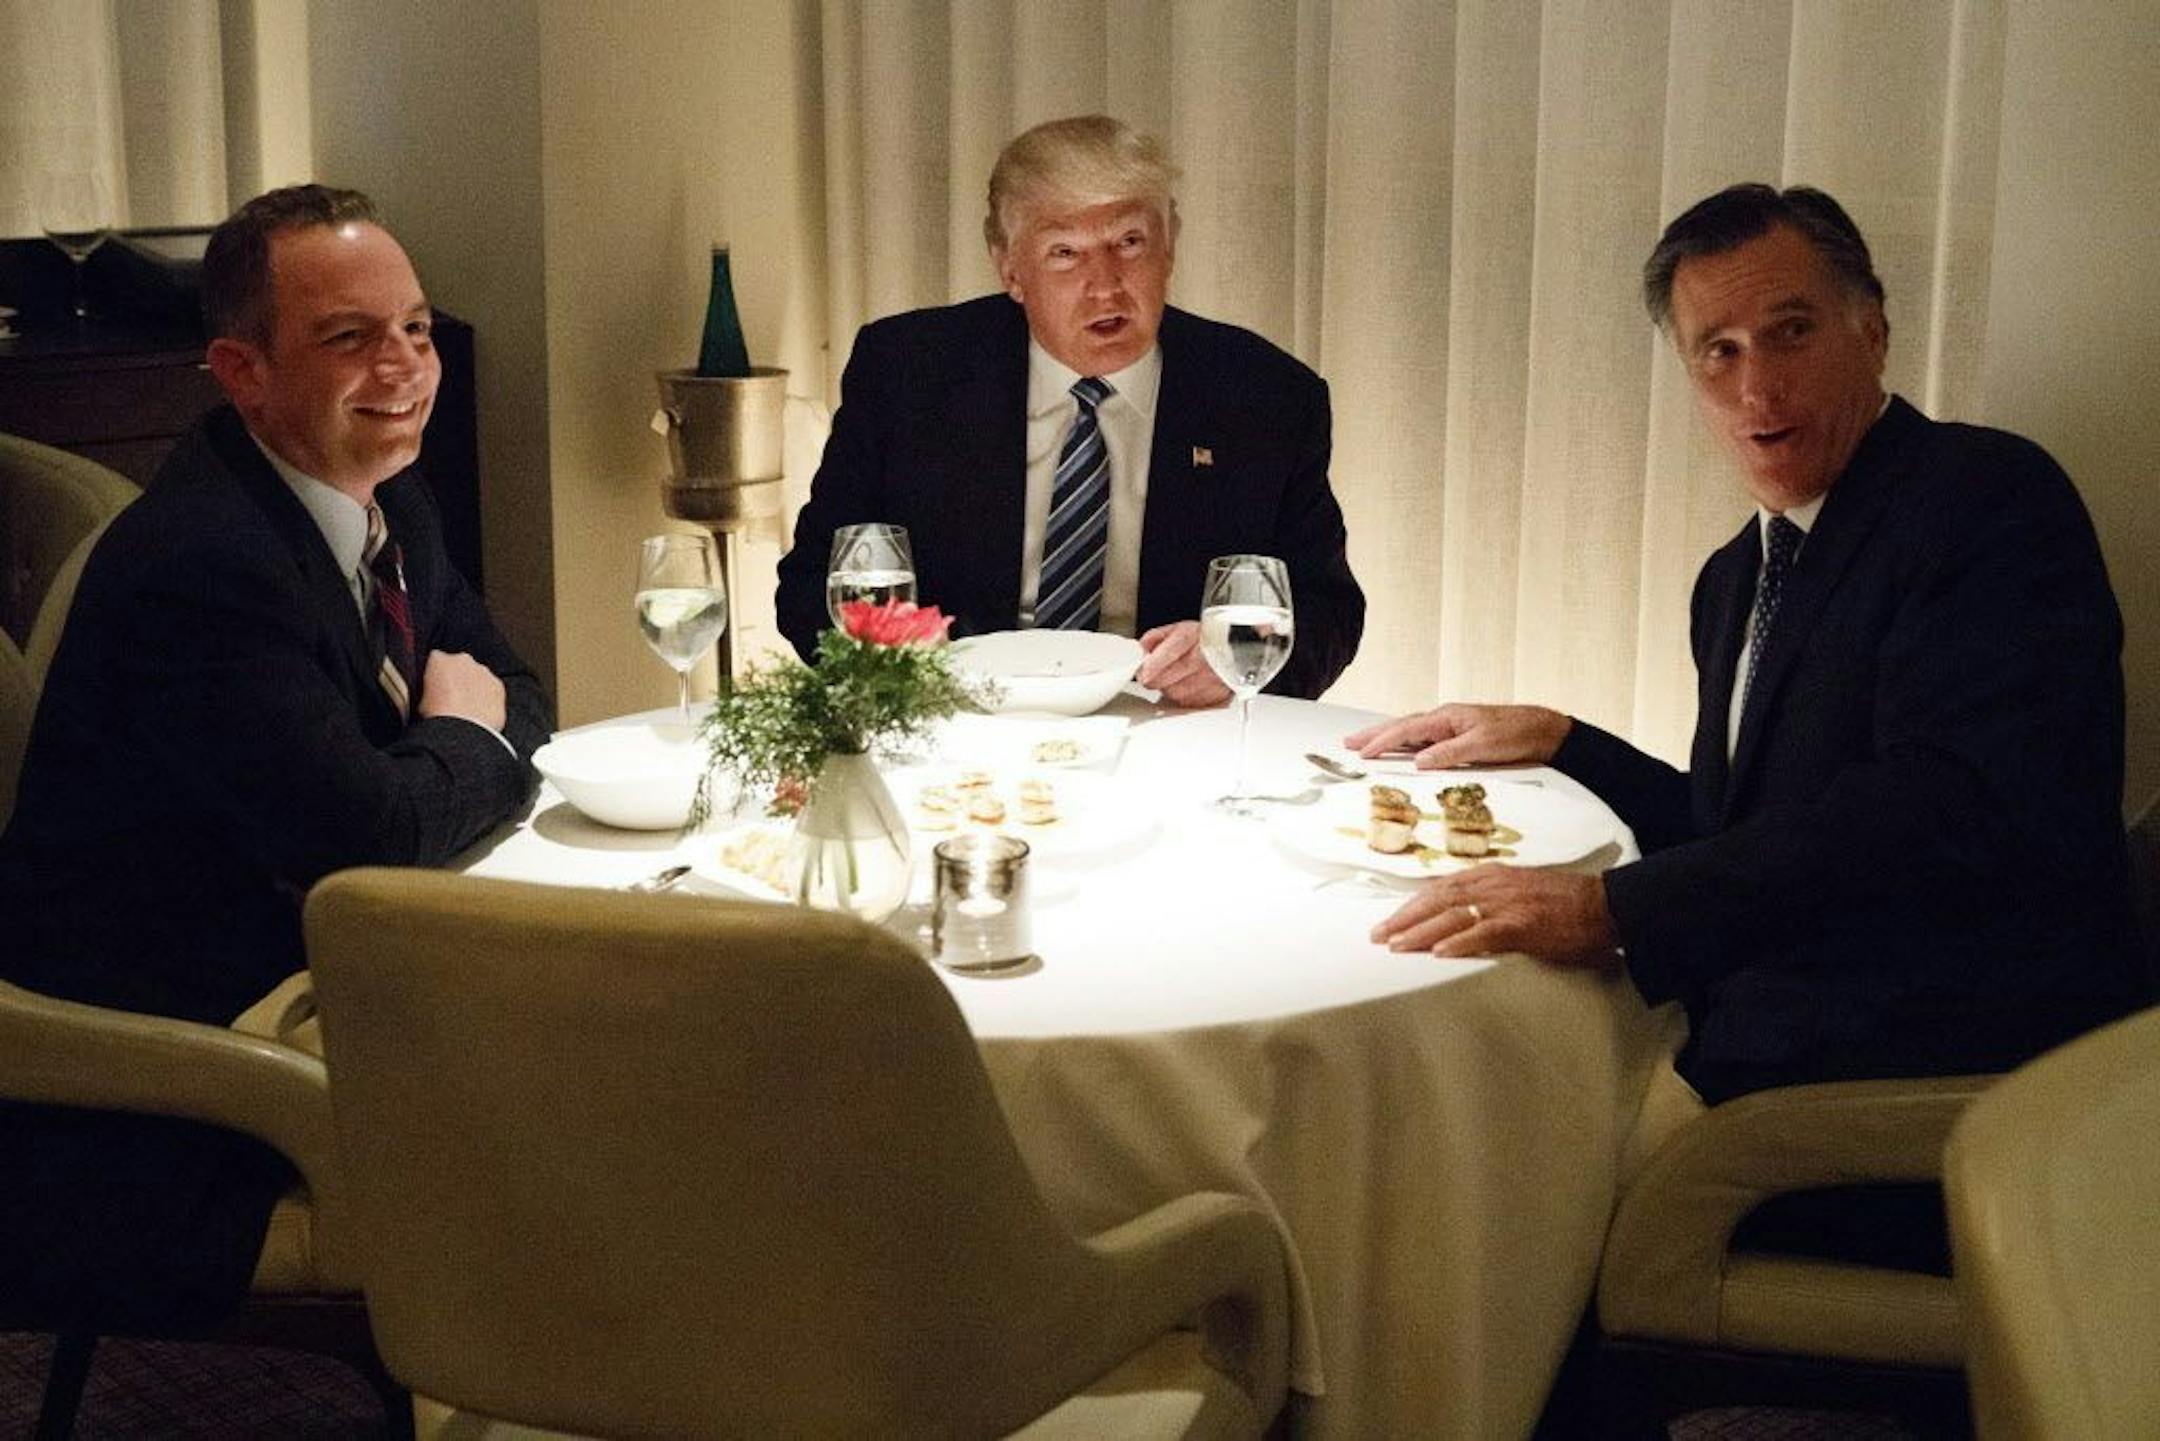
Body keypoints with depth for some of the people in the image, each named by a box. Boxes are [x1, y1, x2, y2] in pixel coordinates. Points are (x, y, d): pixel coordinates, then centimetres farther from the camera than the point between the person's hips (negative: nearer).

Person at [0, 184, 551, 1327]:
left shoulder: (386, 494, 4)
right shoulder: (200, 565, -26)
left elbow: (513, 693, 14)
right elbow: (371, 835, -31)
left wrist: (481, 721, -11)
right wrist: (465, 738, -9)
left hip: (308, 965, 9)